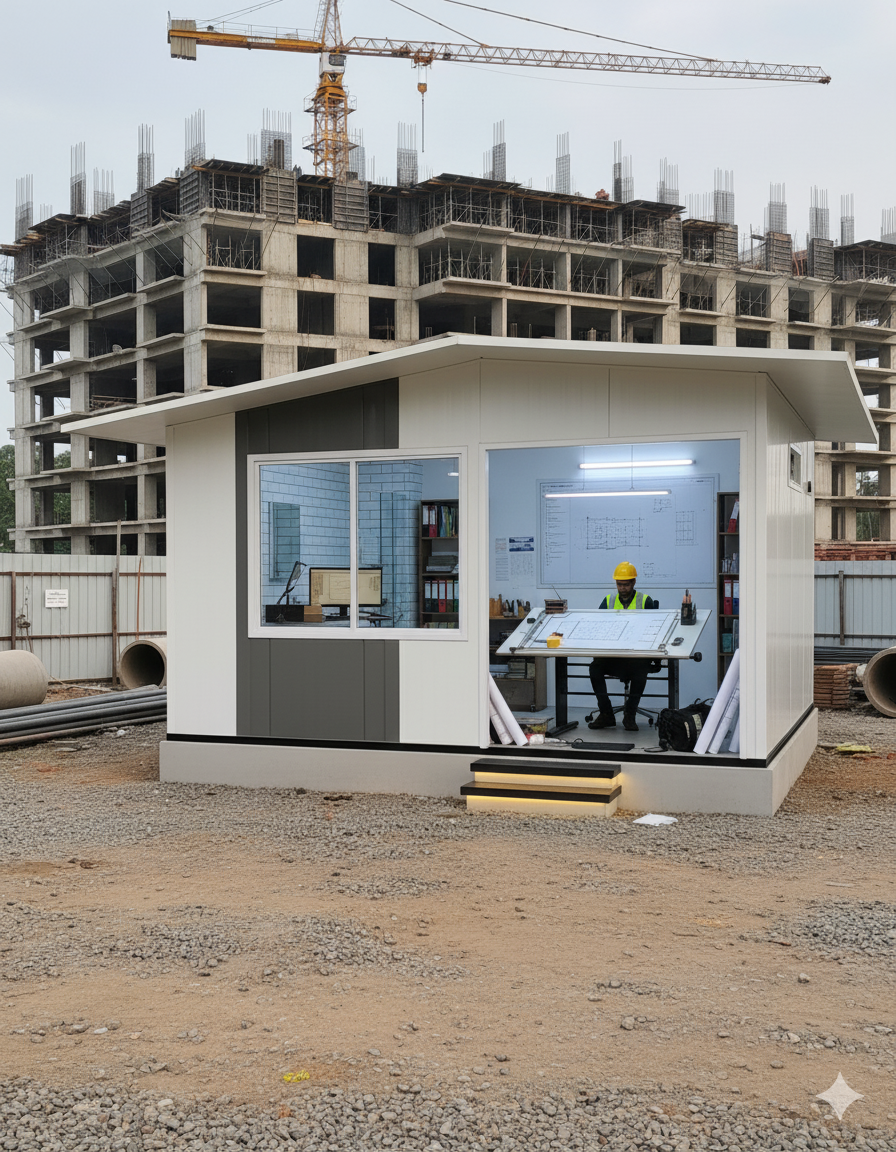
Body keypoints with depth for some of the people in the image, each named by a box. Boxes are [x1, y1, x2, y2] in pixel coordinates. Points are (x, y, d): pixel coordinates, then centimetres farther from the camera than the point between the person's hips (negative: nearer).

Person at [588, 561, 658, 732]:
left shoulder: (646, 601, 6)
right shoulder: (608, 601, 14)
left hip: (637, 654, -3)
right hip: (613, 656, 3)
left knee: (640, 671, -34)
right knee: (595, 667, -24)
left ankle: (629, 716, -15)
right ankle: (606, 715, -14)